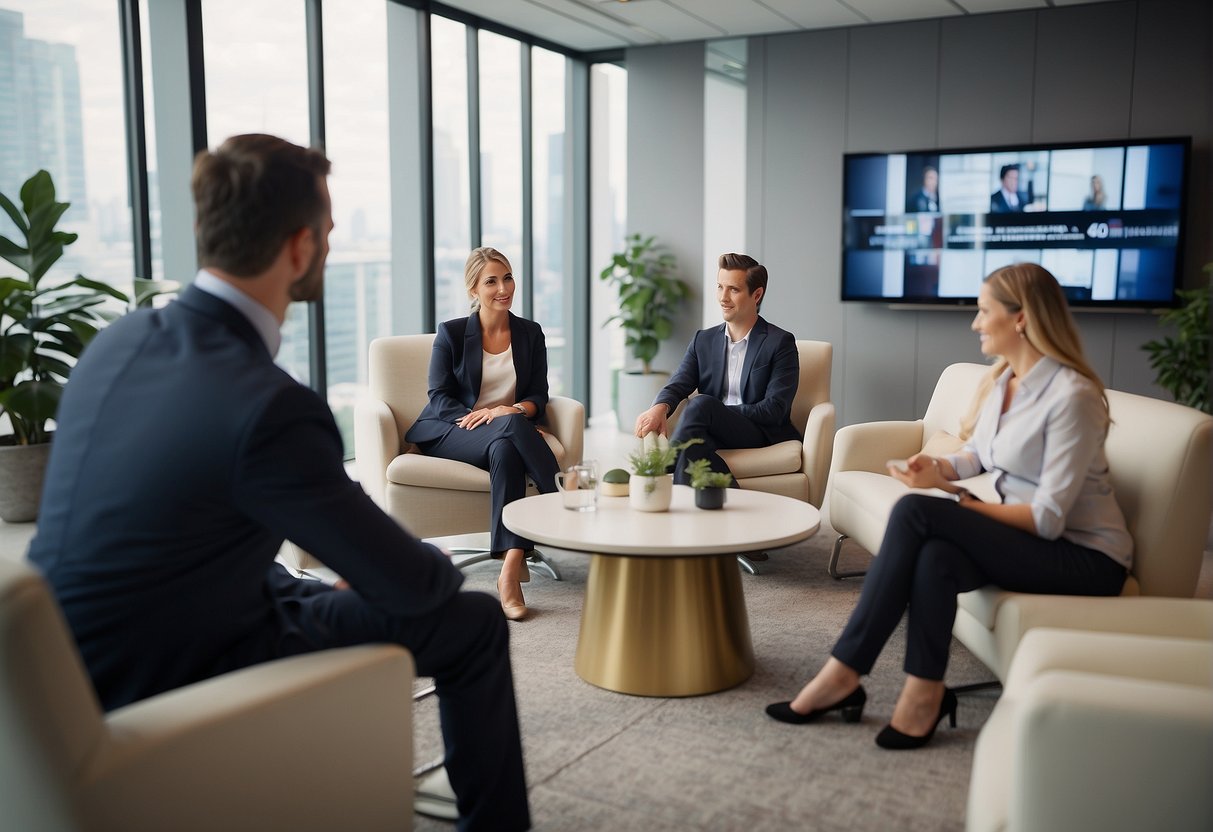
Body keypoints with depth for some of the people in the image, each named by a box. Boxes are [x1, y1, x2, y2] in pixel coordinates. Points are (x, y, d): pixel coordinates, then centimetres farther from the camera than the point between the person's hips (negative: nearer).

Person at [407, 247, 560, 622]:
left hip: (506, 434, 2)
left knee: (505, 451, -37)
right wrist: (493, 416, -20)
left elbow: (539, 396, 8)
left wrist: (517, 409, -19)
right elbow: (440, 398, -3)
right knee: (512, 427, -36)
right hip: (448, 433, -2)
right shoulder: (451, 333, 2)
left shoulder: (530, 333, 10)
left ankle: (512, 565, -45)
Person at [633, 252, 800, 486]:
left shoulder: (781, 343, 1)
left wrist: (713, 412, -15)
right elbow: (678, 384, 3)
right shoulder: (703, 340, 17)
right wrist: (660, 407, -23)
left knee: (701, 404, -31)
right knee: (691, 442, -35)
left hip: (763, 436, -3)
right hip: (716, 433, 3)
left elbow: (774, 409, -7)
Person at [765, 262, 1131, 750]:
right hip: (1025, 537, 7)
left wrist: (951, 496, -21)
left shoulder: (1071, 395, -20)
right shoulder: (1002, 380, 5)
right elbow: (974, 456, 18)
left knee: (915, 513, -26)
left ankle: (843, 674, -20)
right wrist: (940, 468, -5)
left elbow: (1047, 519, -22)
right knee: (937, 556, -28)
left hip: (1086, 558, -7)